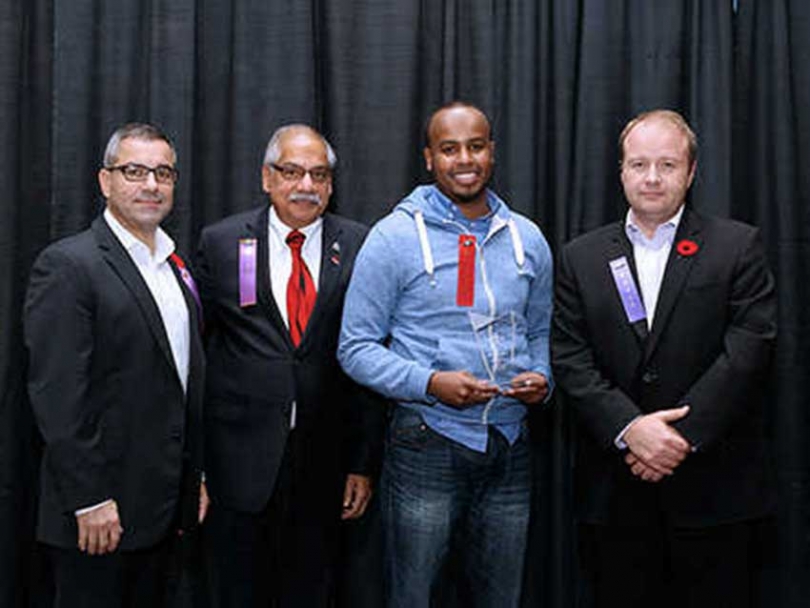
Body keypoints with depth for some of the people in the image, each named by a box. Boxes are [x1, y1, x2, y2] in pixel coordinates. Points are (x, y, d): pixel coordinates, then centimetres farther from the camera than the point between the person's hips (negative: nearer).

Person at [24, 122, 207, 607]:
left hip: (167, 507, 7)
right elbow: (56, 394, -17)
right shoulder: (68, 265, -11)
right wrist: (88, 500, -18)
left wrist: (196, 477, 14)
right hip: (99, 512, -7)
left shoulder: (176, 268, 13)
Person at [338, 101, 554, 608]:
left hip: (510, 447, 4)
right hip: (428, 446, -4)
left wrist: (541, 379, -3)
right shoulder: (395, 237, -5)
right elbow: (356, 347, -5)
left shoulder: (527, 238, 9)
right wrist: (430, 383, -19)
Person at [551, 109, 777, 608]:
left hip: (715, 489, -1)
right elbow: (570, 358, 0)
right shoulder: (582, 257, 9)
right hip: (614, 492, 2)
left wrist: (682, 435, -15)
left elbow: (747, 351, -7)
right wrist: (629, 428, -14)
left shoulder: (738, 246, 2)